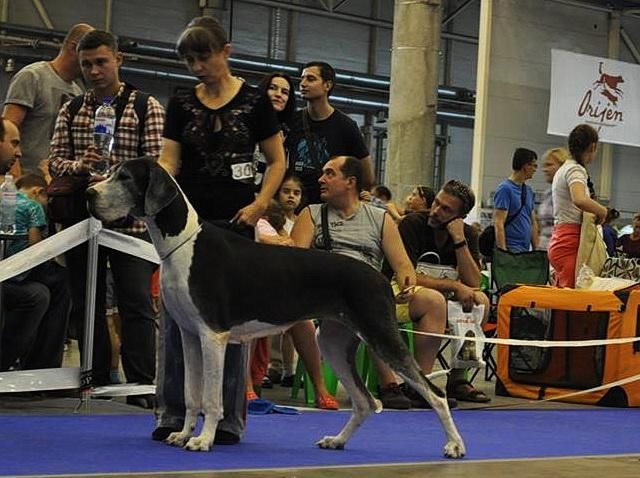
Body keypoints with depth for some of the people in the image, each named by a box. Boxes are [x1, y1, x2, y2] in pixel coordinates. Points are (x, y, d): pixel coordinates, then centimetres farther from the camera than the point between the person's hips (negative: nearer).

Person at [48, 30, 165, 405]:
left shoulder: (147, 107, 1)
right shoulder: (71, 111, 12)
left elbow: (156, 163, -6)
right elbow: (54, 160, 9)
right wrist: (79, 166, -12)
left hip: (131, 222, -4)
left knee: (136, 303, -6)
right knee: (86, 304, 7)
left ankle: (142, 387, -5)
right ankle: (96, 384, 15)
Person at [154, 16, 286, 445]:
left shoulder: (254, 102, -1)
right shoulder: (182, 105, 7)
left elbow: (278, 161, 4)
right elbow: (168, 161, 2)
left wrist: (260, 205, -10)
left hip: (233, 223, -2)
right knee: (177, 316, 0)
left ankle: (229, 420, 8)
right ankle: (171, 416, 7)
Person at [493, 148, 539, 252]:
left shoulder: (528, 190, 17)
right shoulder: (505, 189, -8)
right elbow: (498, 224, -14)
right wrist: (504, 253, -20)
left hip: (526, 251, 8)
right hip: (511, 250, -8)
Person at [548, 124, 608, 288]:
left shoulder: (563, 169, 20)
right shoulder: (576, 170, -10)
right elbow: (579, 200, -29)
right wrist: (602, 211, -13)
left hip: (559, 240, 10)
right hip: (570, 242, -10)